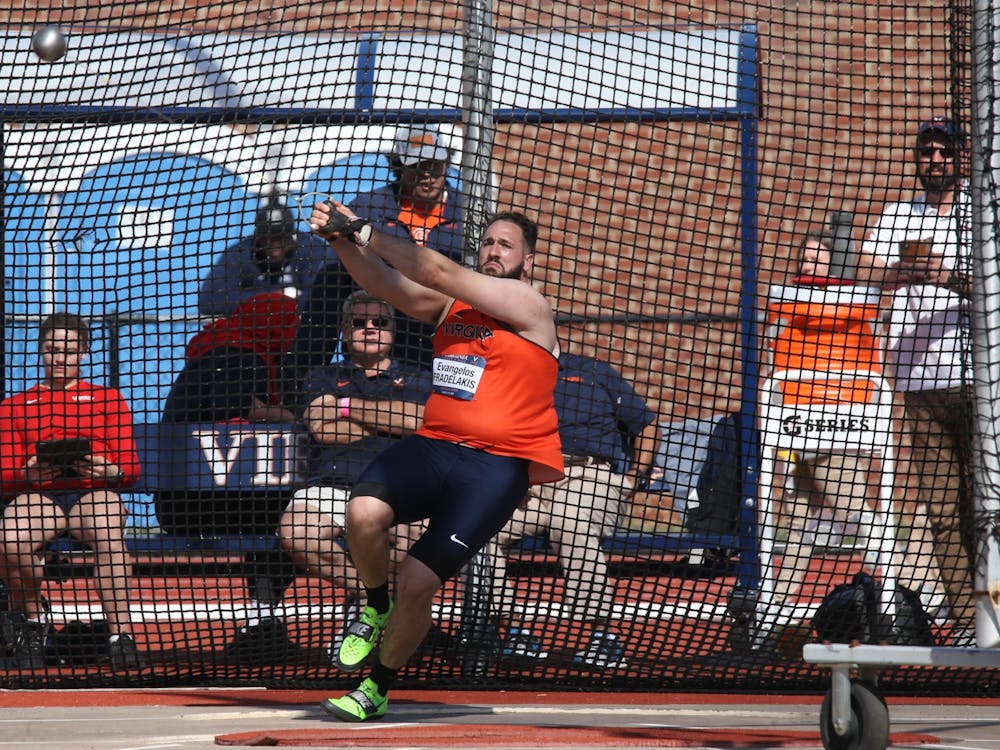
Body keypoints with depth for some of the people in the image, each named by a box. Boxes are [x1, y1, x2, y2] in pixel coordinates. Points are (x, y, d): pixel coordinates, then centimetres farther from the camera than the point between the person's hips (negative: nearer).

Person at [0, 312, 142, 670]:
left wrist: (108, 470, -15)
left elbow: (129, 466, 10)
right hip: (37, 494, 0)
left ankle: (121, 637, -40)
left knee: (107, 532, -39)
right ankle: (31, 614, -3)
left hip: (94, 493, 0)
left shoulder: (108, 399, 22)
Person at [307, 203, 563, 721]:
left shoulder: (530, 307, -2)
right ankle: (375, 608, 4)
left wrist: (366, 233, -9)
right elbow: (384, 283, 4)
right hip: (432, 445, 5)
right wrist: (344, 241, -16)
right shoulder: (452, 306, 16)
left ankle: (379, 688, 13)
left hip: (495, 466, -5)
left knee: (417, 583, -11)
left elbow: (442, 274, -9)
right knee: (364, 512, -26)